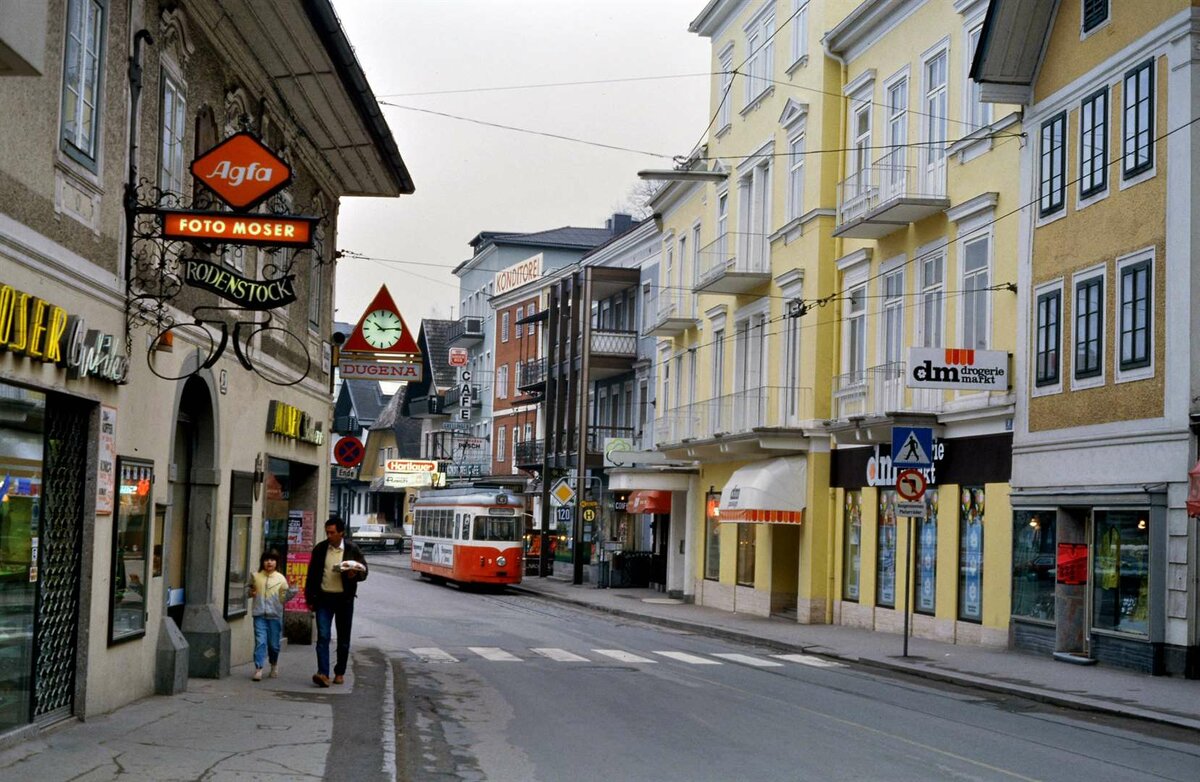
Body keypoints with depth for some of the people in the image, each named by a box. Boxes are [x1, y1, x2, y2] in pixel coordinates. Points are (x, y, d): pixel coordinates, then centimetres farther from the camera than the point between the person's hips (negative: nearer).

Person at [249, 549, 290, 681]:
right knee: (260, 642, -9)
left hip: (275, 615, 0)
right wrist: (251, 593, -3)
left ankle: (274, 665, 31)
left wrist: (288, 596, -16)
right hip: (259, 614, 0)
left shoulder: (281, 578, 4)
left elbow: (284, 598, 5)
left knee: (274, 643, 7)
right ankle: (258, 668, -9)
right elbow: (250, 592, 19)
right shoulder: (256, 576, 6)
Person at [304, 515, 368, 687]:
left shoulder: (353, 550, -1)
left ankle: (339, 673, 21)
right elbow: (312, 575, 10)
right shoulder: (319, 549, 4)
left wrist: (354, 575, -17)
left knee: (343, 640, 8)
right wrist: (310, 599, 7)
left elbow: (364, 572, 6)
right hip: (324, 598, 0)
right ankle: (323, 674, -18)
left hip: (344, 599, 0)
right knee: (323, 637, -11)